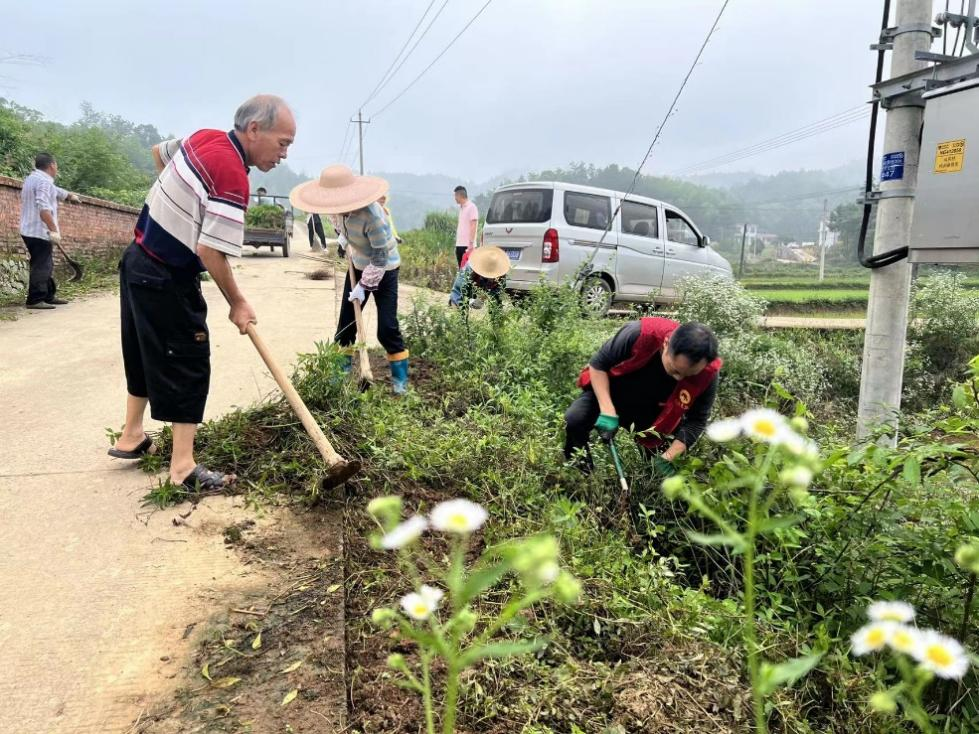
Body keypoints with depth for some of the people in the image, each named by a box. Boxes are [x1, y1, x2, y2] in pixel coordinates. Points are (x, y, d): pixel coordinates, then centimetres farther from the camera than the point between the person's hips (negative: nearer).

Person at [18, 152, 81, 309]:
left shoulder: (33, 178, 19)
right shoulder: (43, 181, -14)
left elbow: (55, 191, 38)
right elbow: (44, 208, -26)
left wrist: (70, 196, 53)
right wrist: (54, 230, -28)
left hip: (30, 231, 10)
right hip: (40, 232, -10)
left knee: (45, 265, 15)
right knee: (41, 266, -9)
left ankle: (49, 296, 21)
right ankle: (35, 300, -9)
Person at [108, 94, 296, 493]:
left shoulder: (205, 137, 2)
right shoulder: (232, 177, -26)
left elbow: (159, 151, 23)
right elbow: (211, 252, -27)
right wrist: (237, 303, -14)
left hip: (138, 260, 9)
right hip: (167, 280, -9)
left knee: (145, 354, 21)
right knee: (187, 364, -2)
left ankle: (131, 437, 36)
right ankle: (183, 467, 4)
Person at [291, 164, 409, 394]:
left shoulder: (372, 216, -35)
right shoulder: (340, 208, -13)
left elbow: (380, 258, -28)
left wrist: (364, 286, -25)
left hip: (384, 270, -7)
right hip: (358, 266, 7)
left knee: (387, 328, -11)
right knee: (346, 322, 7)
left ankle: (400, 378, 4)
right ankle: (340, 371, 20)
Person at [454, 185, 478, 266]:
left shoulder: (471, 207, -8)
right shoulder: (461, 208, 18)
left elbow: (473, 227, -14)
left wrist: (471, 243, -20)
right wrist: (457, 243, 16)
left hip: (467, 245, -8)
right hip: (459, 245, 8)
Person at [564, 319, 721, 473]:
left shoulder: (707, 373, -29)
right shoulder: (640, 335, -37)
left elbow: (696, 420, -17)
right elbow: (598, 364, -22)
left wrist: (667, 458, -27)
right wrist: (607, 411, -31)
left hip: (651, 412, 2)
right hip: (607, 392, -2)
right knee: (574, 420, -27)